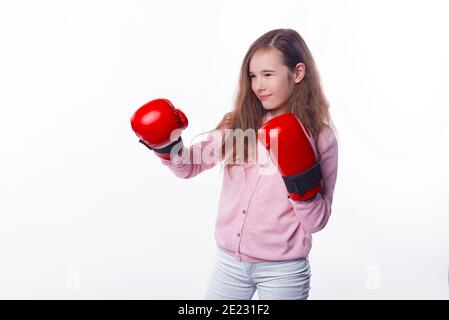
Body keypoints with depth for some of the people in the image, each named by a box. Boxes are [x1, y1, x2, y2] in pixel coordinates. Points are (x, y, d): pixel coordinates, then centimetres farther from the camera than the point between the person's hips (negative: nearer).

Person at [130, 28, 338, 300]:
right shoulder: (238, 123, 0)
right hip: (229, 261, 3)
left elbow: (316, 223, -8)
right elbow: (190, 165, 4)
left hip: (282, 270, -3)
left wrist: (302, 178, -24)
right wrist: (167, 146, -14)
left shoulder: (320, 137, -10)